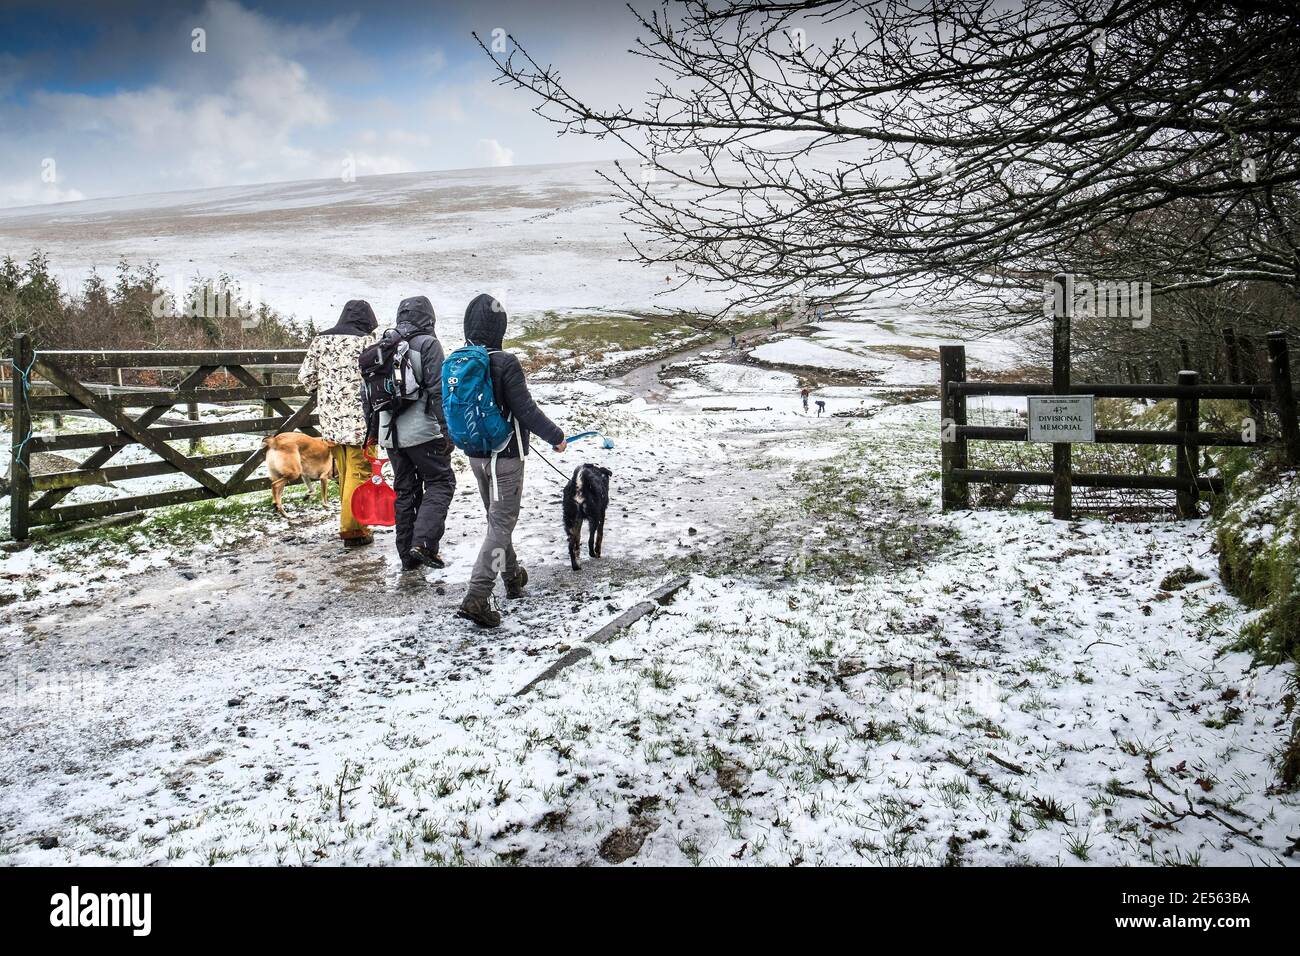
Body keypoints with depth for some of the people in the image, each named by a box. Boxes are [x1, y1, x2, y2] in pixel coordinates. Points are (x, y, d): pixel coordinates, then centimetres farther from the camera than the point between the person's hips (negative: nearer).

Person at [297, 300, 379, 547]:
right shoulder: (365, 341, -8)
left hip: (330, 416, 6)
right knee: (359, 472, 1)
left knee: (344, 472, 16)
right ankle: (352, 529, 2)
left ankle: (350, 520, 26)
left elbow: (305, 375, 10)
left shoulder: (320, 339, 8)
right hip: (359, 417, -6)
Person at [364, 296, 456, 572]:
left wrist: (372, 429, 23)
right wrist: (447, 429, -11)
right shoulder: (427, 343, -7)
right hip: (421, 430, -6)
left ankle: (408, 555, 16)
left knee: (404, 490, 13)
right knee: (440, 481, 5)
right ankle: (424, 542, -11)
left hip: (390, 432, 6)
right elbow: (437, 390, -13)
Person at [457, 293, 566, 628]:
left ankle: (512, 577, 41)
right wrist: (556, 437, -5)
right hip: (506, 457, -7)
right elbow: (526, 410, -19)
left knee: (497, 518, 22)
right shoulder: (505, 364, -20)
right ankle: (476, 597, -11)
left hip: (475, 456, 7)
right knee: (502, 523, -2)